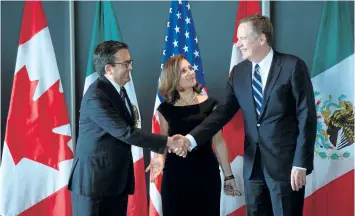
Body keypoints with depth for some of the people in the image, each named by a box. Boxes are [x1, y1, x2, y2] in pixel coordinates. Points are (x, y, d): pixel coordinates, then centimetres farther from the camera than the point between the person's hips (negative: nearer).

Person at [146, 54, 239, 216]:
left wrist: (228, 175, 3)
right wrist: (160, 158, -15)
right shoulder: (166, 109, 2)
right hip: (175, 175, 0)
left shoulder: (210, 104, 1)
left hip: (206, 173, 0)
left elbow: (218, 142, 3)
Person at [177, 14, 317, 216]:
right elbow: (223, 112, 4)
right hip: (253, 163, 5)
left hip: (285, 163, -5)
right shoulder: (238, 72, 8)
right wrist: (192, 139, -11)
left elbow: (307, 116, -9)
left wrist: (301, 163, -13)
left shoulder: (293, 66, -7)